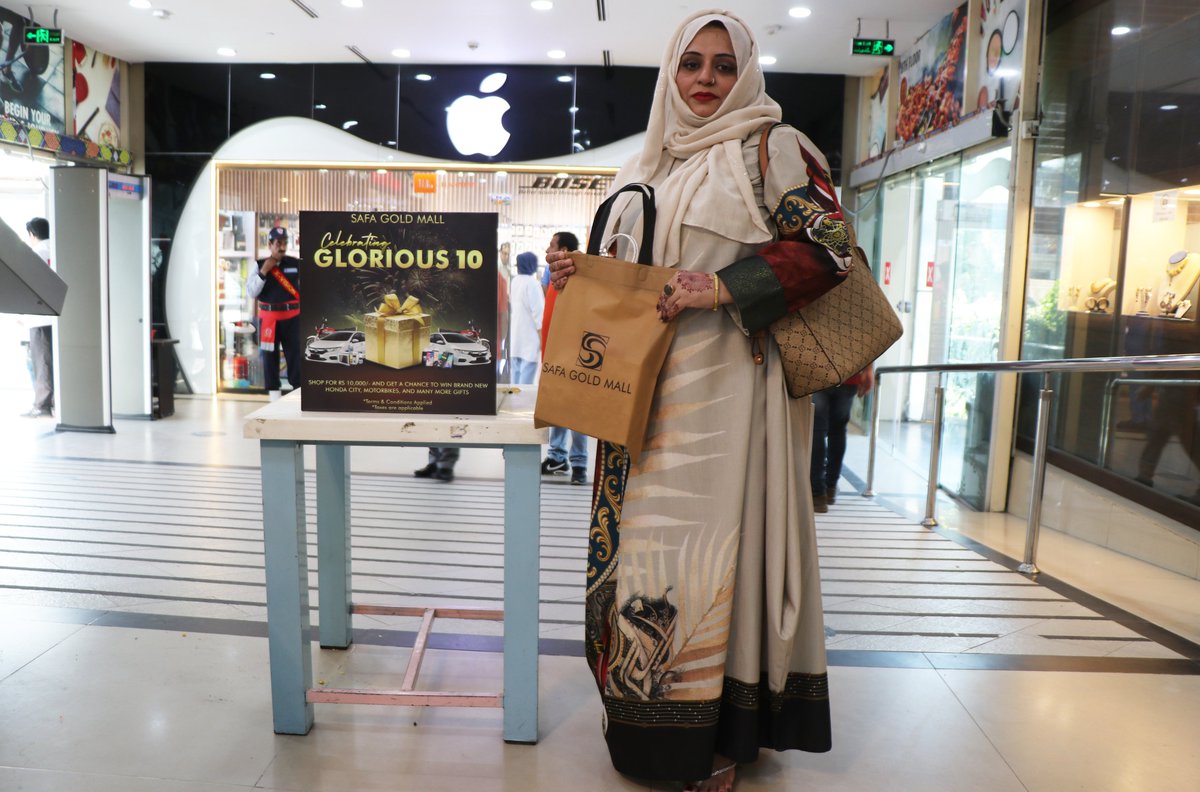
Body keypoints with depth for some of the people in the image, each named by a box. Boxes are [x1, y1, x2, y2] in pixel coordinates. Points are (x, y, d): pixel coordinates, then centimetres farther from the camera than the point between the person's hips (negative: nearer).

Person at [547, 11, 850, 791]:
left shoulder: (771, 148, 1)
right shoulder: (647, 168, 19)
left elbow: (828, 247, -10)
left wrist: (726, 288, -20)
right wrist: (578, 274, 2)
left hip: (726, 384, -6)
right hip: (646, 390, 6)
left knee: (711, 537, -6)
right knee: (644, 541, 8)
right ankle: (647, 718, 23)